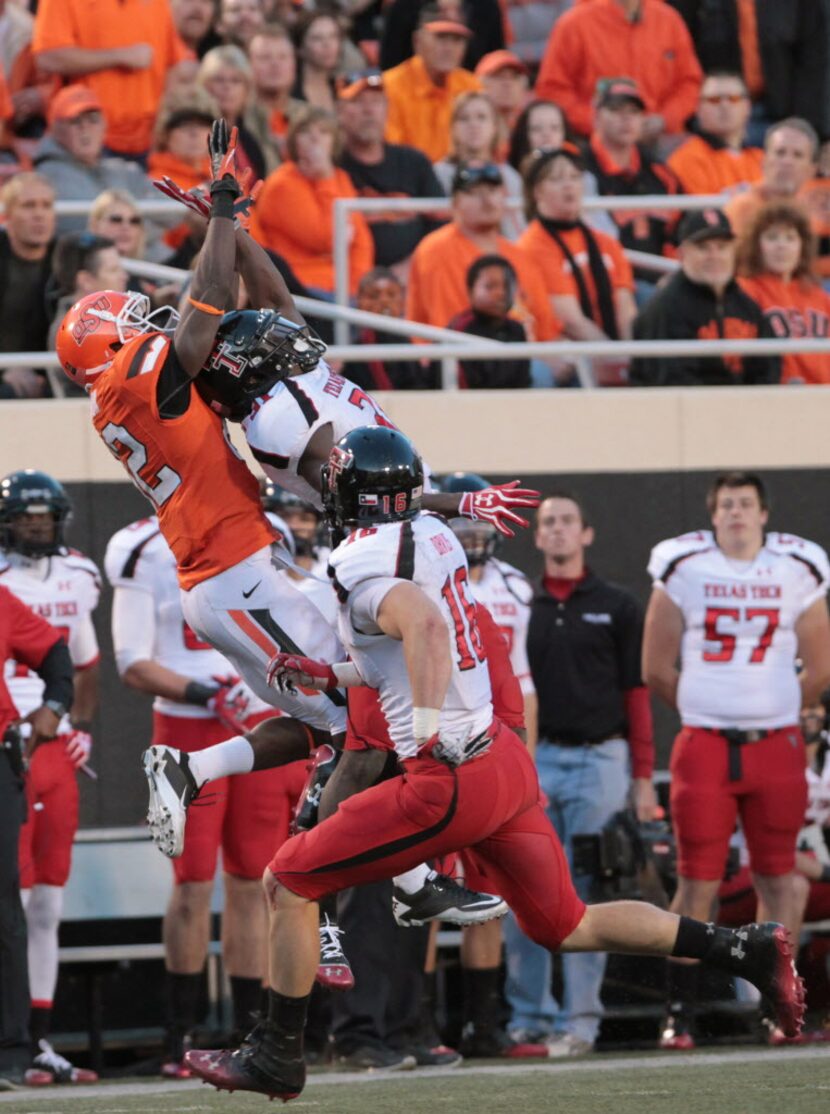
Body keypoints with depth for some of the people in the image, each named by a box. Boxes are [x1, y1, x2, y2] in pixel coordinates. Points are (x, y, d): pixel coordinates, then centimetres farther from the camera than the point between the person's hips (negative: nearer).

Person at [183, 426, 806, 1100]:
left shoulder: (361, 562, -14)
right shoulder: (434, 535, 12)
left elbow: (425, 624, -34)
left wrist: (430, 735, -31)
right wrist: (332, 675, 26)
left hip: (453, 779, -8)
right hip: (509, 760, 8)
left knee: (288, 882, 4)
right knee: (567, 928, 19)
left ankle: (278, 1055, 10)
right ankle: (746, 949, 12)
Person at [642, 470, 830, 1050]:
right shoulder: (683, 569, 2)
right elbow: (657, 669, 7)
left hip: (777, 745, 1)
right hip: (704, 743, -1)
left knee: (777, 878, 3)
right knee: (698, 882, -3)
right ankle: (679, 1013, -1)